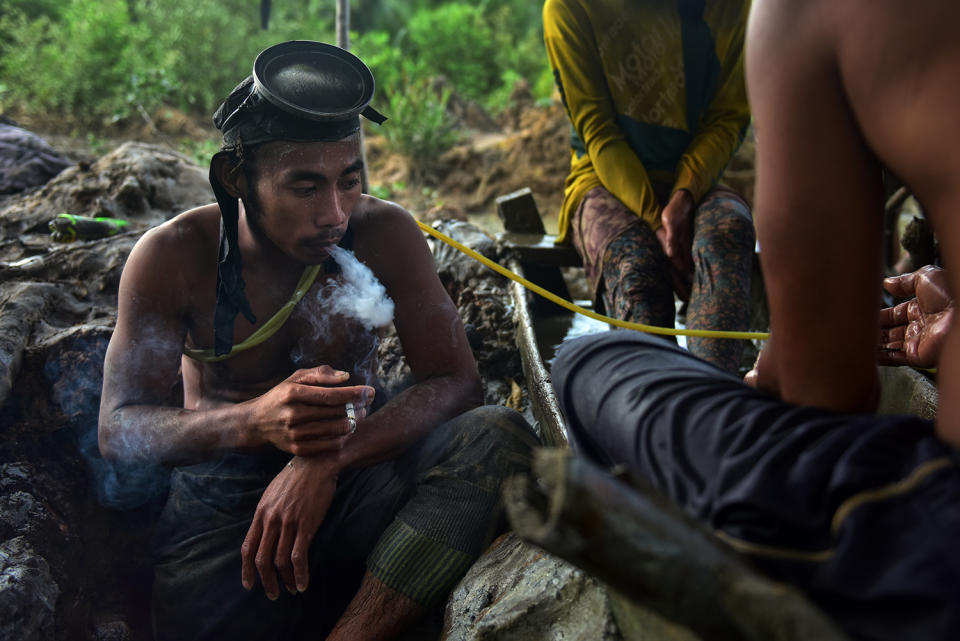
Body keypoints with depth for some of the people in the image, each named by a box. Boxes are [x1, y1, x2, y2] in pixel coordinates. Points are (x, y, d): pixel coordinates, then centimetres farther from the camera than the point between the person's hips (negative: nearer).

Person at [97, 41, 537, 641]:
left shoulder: (383, 233, -6)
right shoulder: (173, 256, -7)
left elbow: (456, 381, -12)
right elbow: (119, 429, -11)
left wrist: (327, 459, -29)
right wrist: (255, 421, -32)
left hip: (355, 478, 2)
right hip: (221, 503, -1)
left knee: (498, 436, -26)